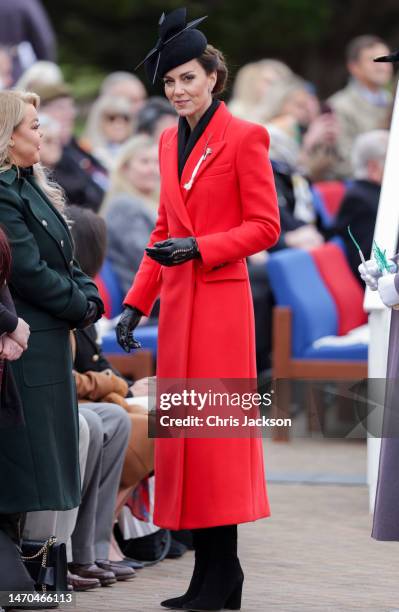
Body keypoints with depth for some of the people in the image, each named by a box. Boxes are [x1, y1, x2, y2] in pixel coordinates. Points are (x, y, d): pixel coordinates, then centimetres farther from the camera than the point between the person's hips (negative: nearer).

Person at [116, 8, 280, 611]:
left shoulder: (244, 138, -6)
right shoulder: (170, 141, 15)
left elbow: (264, 227, -8)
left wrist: (198, 247, -18)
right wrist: (135, 303, 15)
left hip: (220, 299, -7)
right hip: (177, 301, 7)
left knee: (214, 428, -7)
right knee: (181, 429, 6)